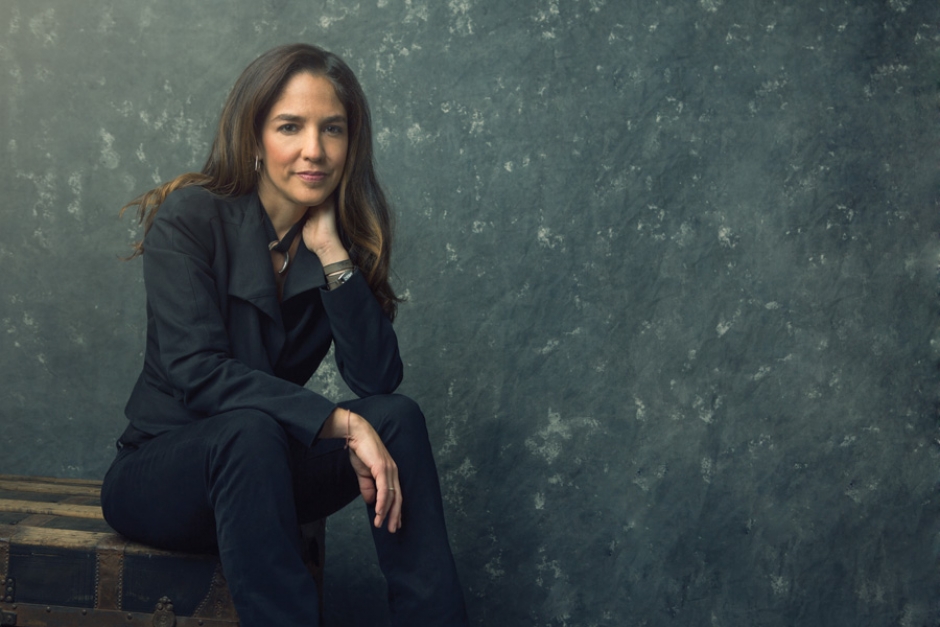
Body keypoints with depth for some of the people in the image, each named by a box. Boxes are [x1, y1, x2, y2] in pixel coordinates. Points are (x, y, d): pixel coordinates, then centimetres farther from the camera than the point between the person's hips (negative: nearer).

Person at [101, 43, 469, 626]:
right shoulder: (190, 218, -14)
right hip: (161, 471, -4)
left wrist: (330, 249, -19)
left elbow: (378, 378, -12)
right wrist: (342, 423, -33)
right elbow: (199, 372, -25)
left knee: (397, 416, -22)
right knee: (250, 431, -37)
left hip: (263, 469, 4)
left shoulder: (342, 237, 0)